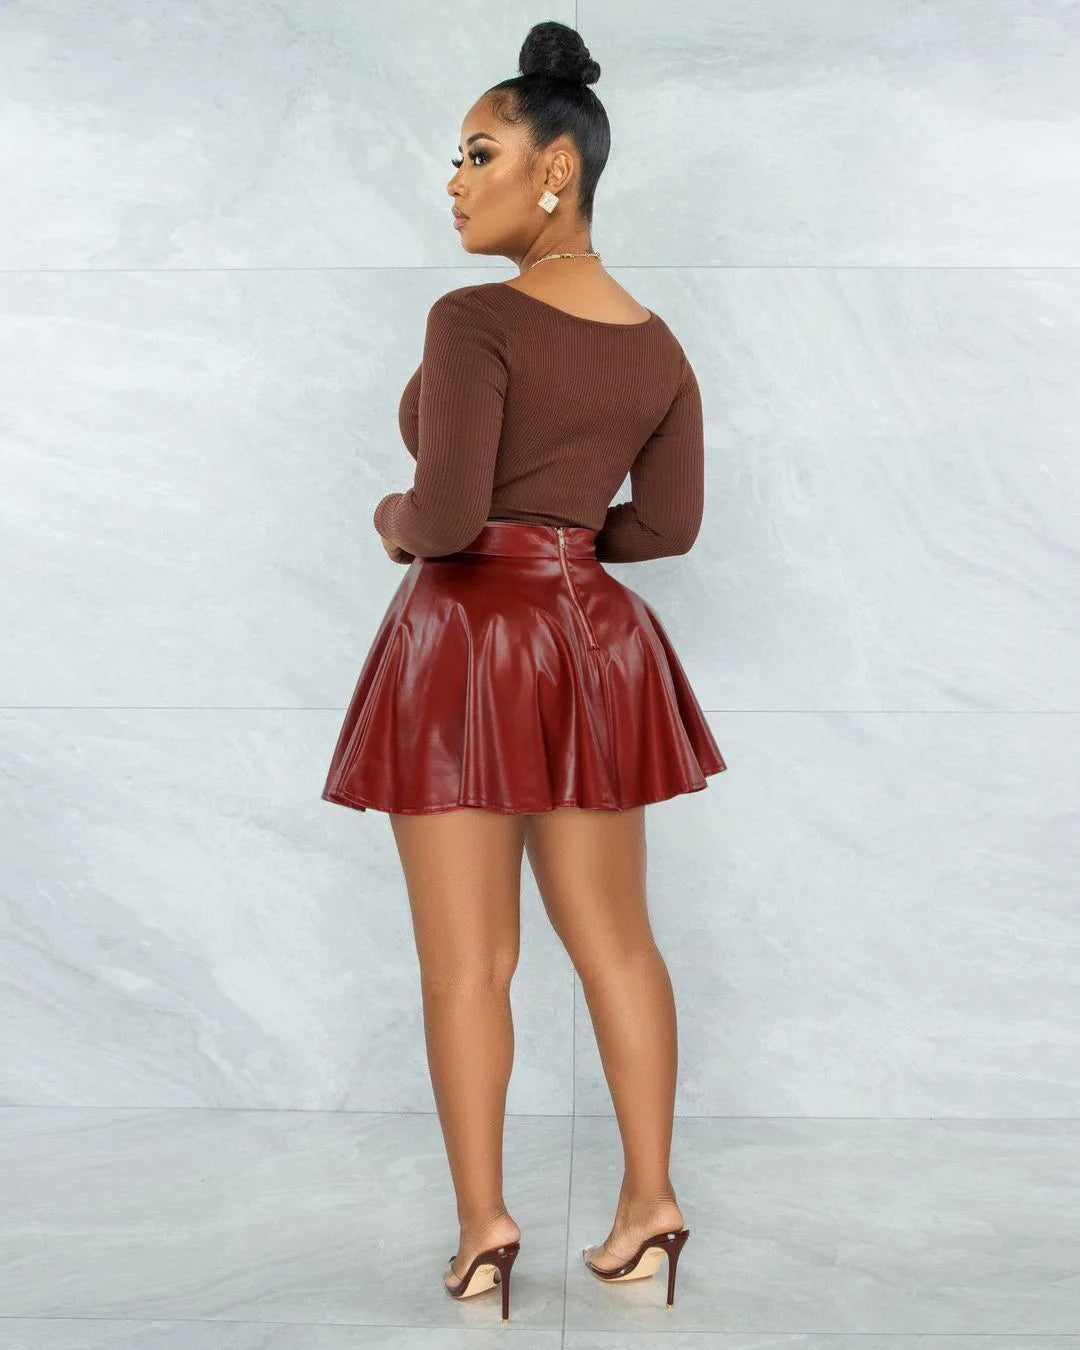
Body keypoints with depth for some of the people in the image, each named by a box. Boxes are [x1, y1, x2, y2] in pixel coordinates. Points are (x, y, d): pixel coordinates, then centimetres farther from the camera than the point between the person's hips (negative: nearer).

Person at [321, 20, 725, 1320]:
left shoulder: (475, 319, -14)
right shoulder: (657, 345, 7)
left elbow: (446, 516, -20)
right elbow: (670, 522, 10)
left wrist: (395, 519, 2)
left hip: (467, 641, -6)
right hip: (593, 642, 6)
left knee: (465, 959, 5)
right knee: (615, 940, 14)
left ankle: (483, 1227, 14)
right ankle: (649, 1207, 20)